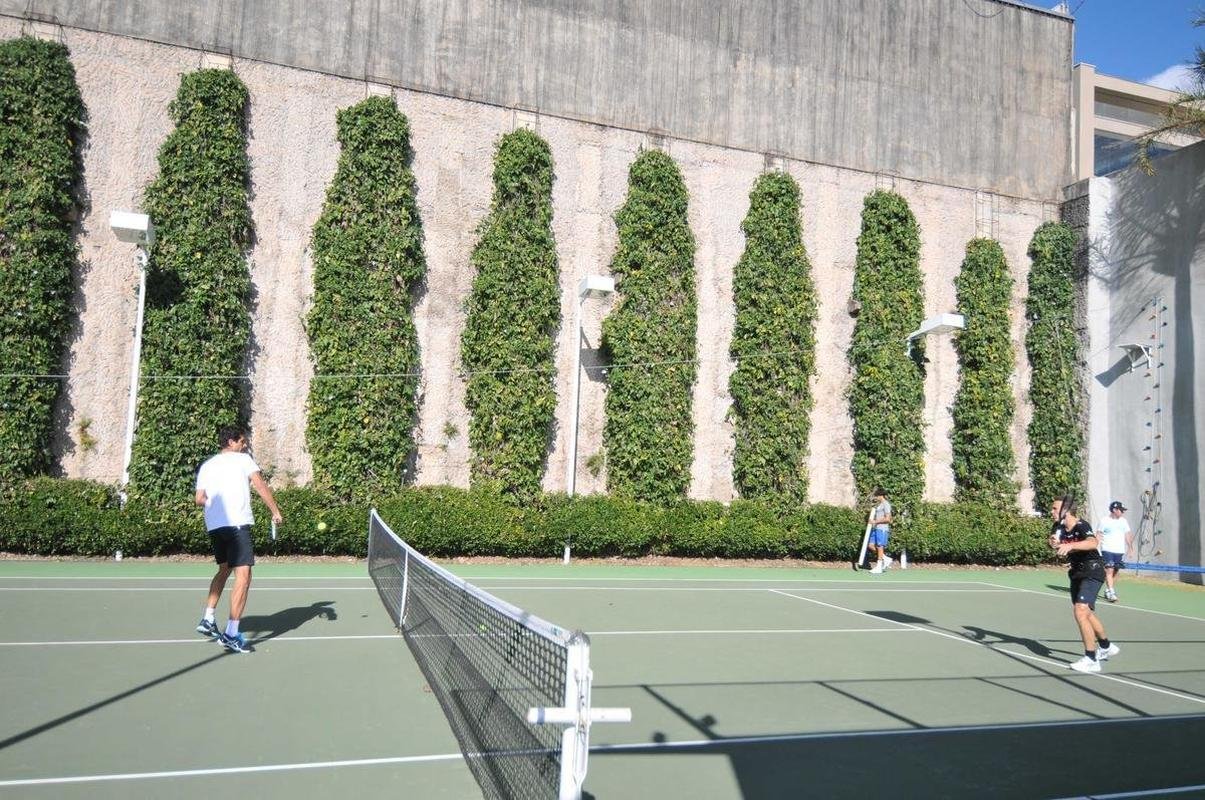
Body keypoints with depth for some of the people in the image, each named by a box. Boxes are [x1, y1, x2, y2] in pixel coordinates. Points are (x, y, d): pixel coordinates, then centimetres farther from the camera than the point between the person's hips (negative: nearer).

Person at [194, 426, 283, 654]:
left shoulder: (206, 466, 20)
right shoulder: (243, 459, 6)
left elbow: (199, 499, 14)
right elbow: (261, 485, -5)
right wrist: (276, 511, -2)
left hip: (214, 525, 7)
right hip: (237, 524, -7)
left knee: (224, 569, 27)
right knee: (243, 577, -7)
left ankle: (207, 620, 27)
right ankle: (231, 634, -12)